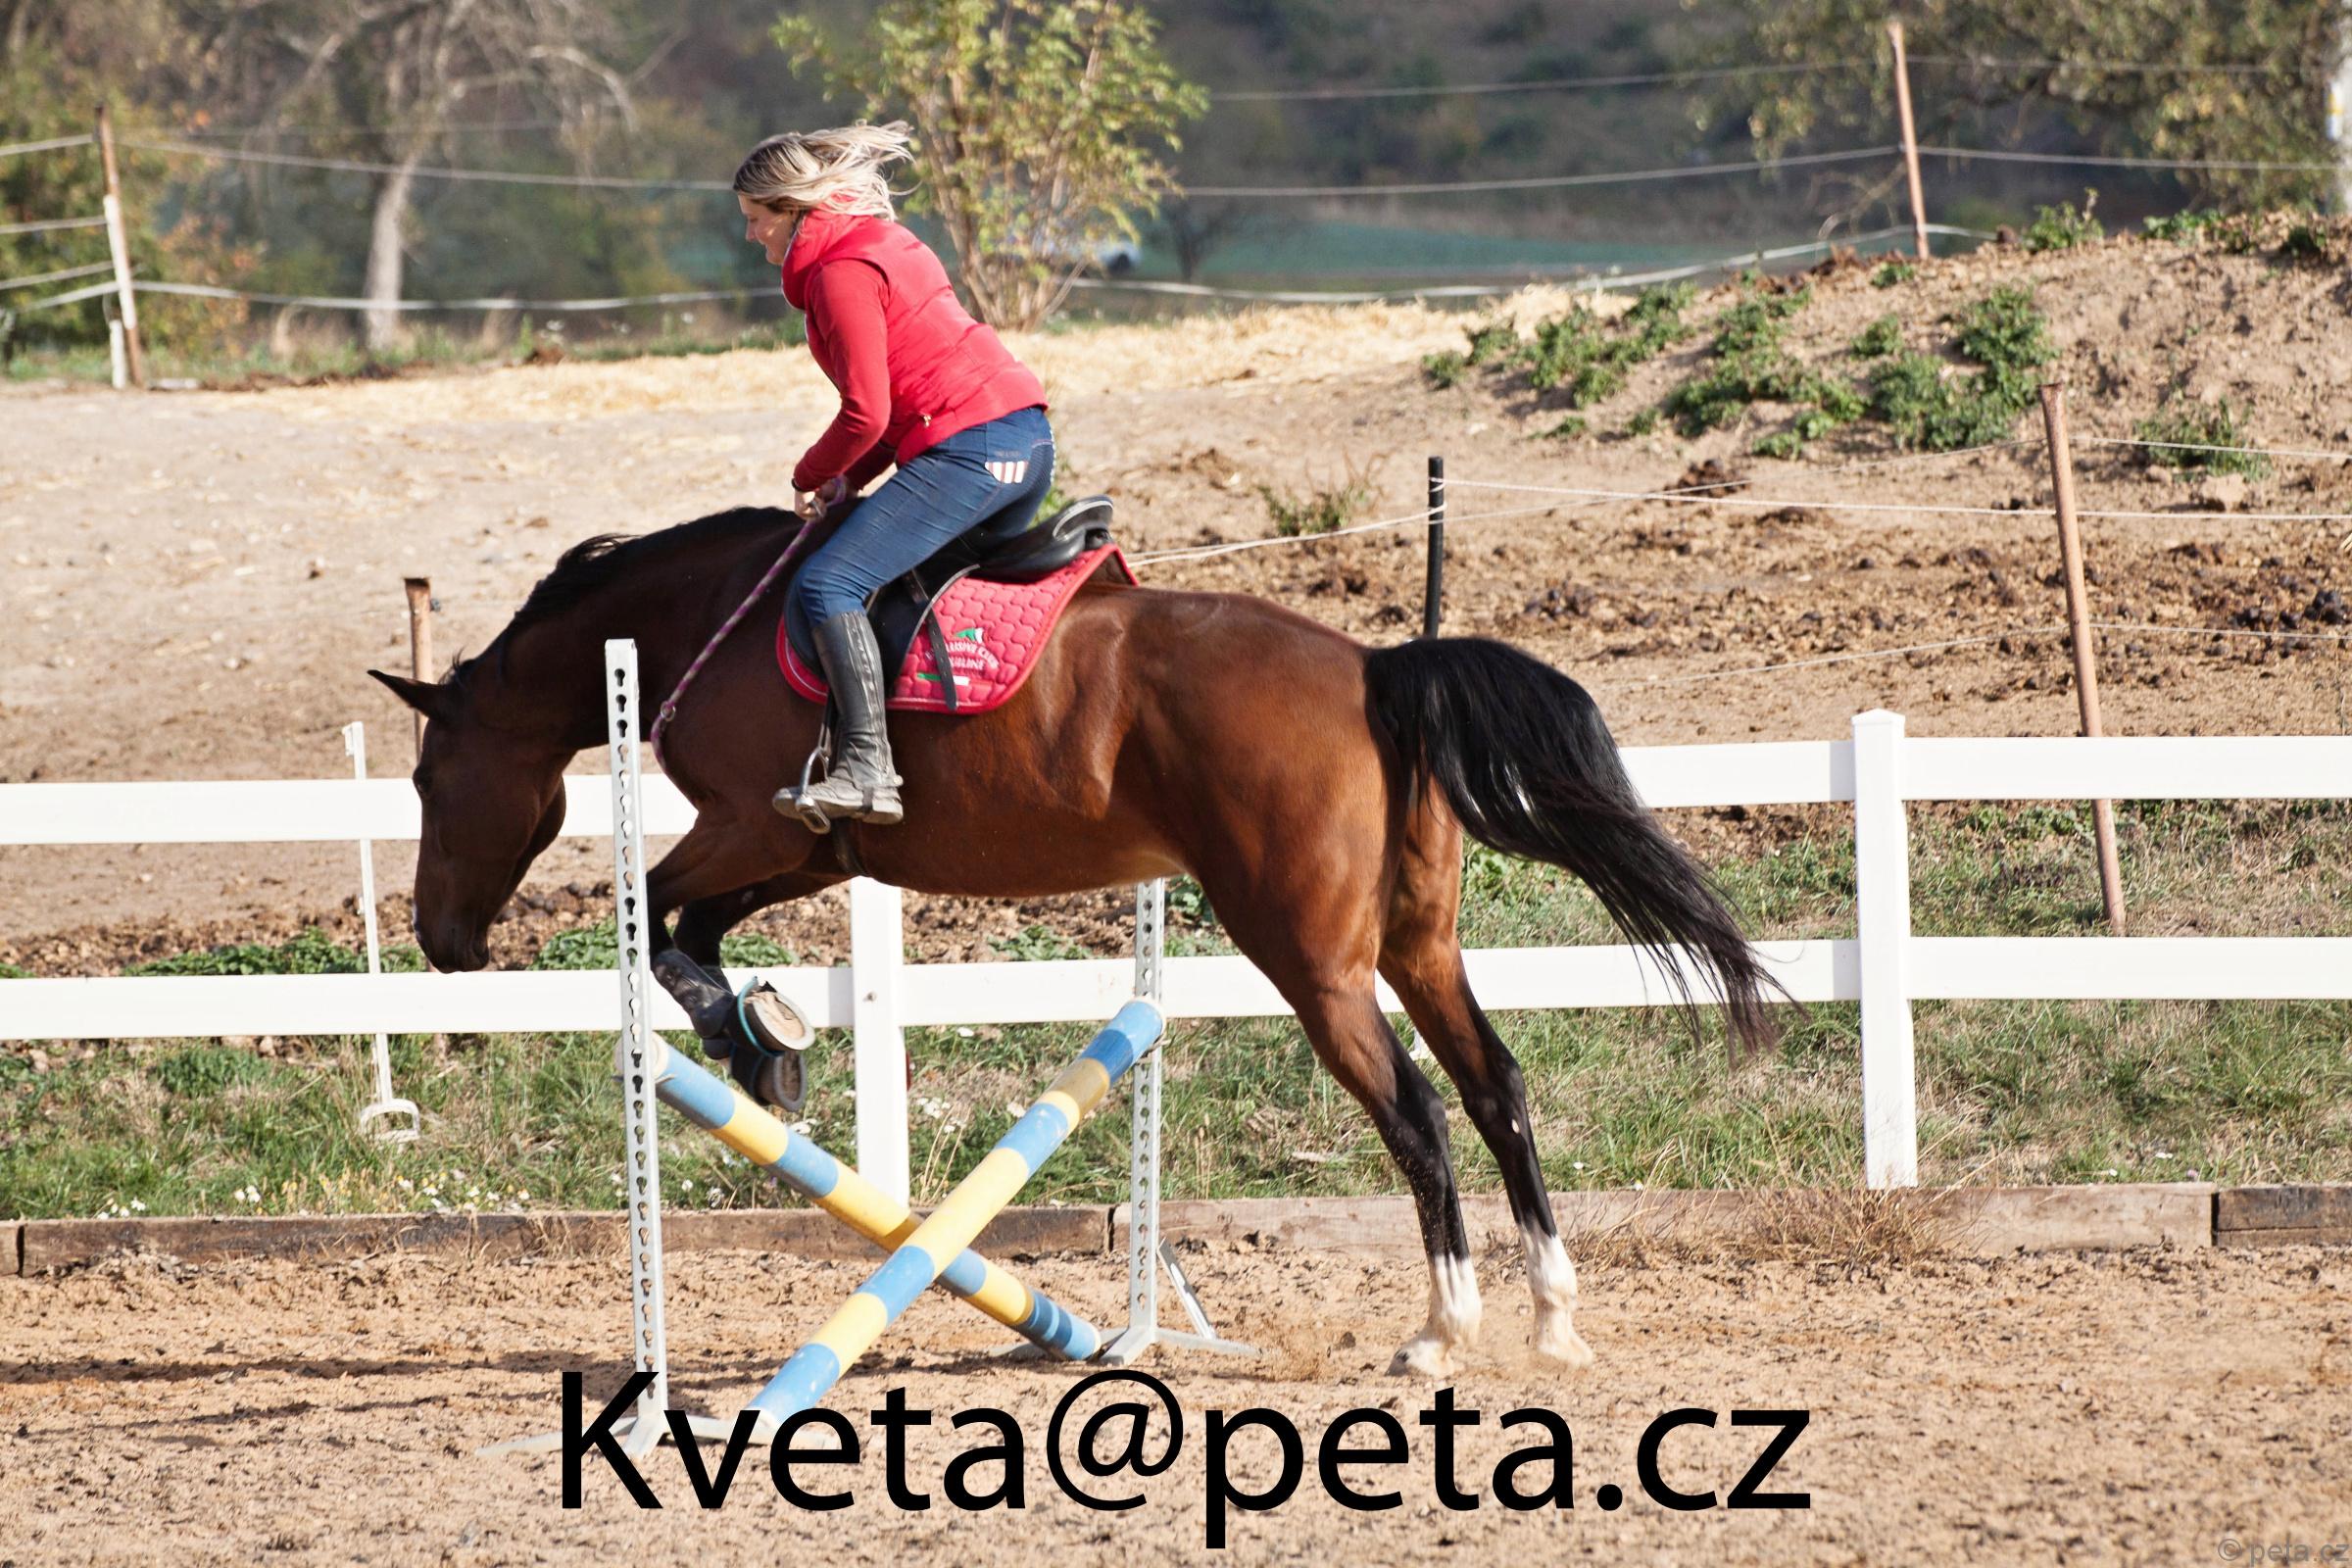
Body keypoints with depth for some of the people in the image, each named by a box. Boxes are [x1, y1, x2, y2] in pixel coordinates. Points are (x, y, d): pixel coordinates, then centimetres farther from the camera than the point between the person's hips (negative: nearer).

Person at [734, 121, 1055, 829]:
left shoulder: (842, 272, -10)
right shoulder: (884, 246, 22)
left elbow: (867, 412, -16)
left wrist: (812, 476, 2)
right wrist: (852, 476, 11)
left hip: (971, 447, -11)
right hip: (1027, 444, 11)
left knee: (827, 585, -16)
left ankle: (866, 768, -23)